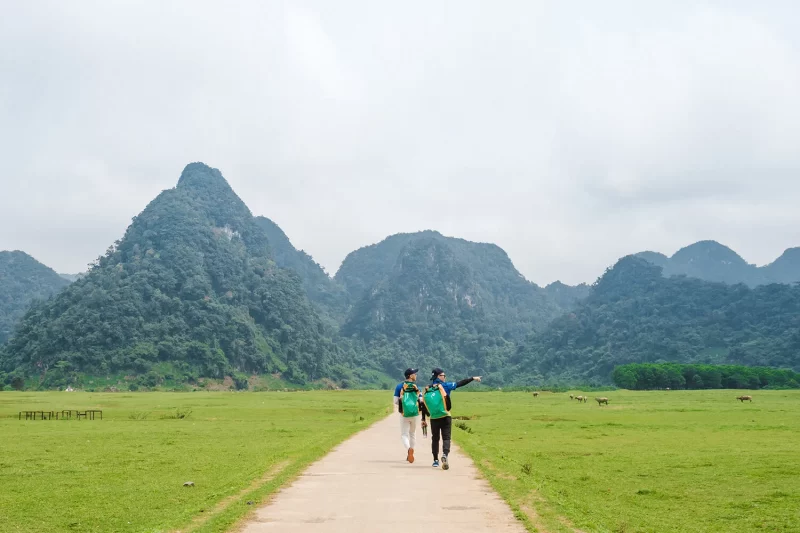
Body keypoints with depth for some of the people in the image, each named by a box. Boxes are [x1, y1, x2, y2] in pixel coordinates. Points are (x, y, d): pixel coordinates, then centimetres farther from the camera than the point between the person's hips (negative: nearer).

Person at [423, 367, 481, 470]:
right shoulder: (444, 386, -7)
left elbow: (424, 405, 3)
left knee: (435, 439, 16)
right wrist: (473, 378, -6)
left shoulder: (426, 390, 3)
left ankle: (435, 460, 19)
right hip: (445, 417, -3)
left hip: (433, 419, 3)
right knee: (446, 438, -1)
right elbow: (460, 383, -10)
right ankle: (445, 455, -26)